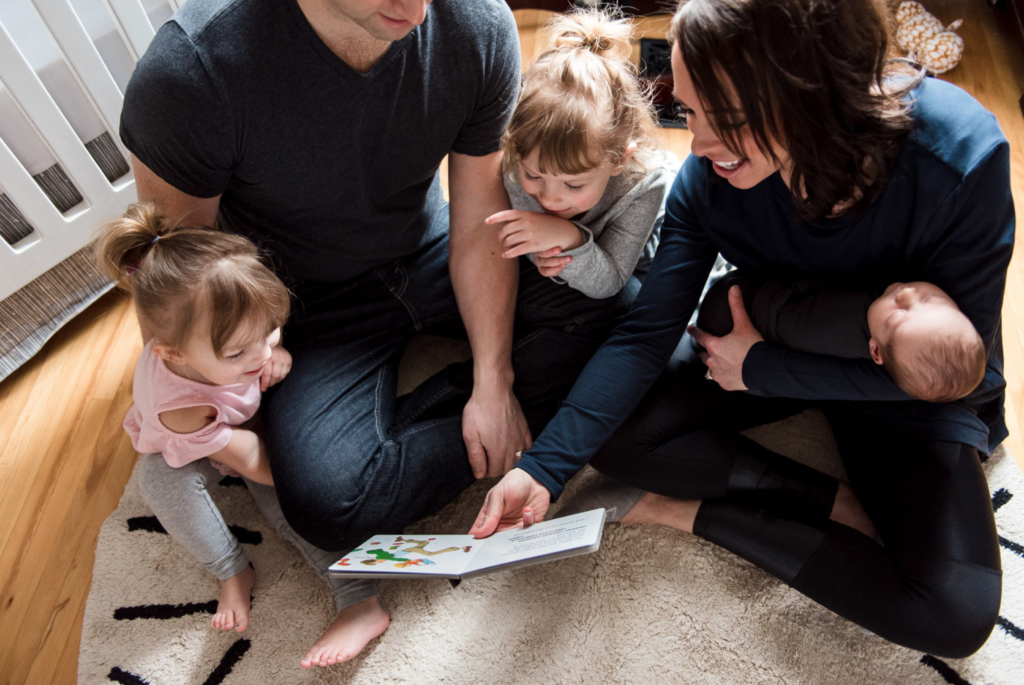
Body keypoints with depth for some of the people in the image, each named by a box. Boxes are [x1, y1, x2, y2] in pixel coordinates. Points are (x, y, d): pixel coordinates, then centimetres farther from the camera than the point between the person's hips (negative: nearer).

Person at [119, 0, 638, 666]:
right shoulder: (191, 69, -27)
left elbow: (479, 222, -11)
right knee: (328, 500, -28)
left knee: (629, 304, -12)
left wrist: (493, 381, -14)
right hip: (312, 303, -3)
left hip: (432, 255, 4)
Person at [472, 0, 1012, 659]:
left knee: (957, 614, -22)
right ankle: (834, 500, -10)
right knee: (614, 434, -18)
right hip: (769, 350, 2)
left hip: (911, 387, -1)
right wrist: (543, 469, -31)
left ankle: (697, 511, -9)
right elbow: (645, 334, -22)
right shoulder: (712, 174, -22)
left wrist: (763, 370, -22)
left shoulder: (960, 159, -30)